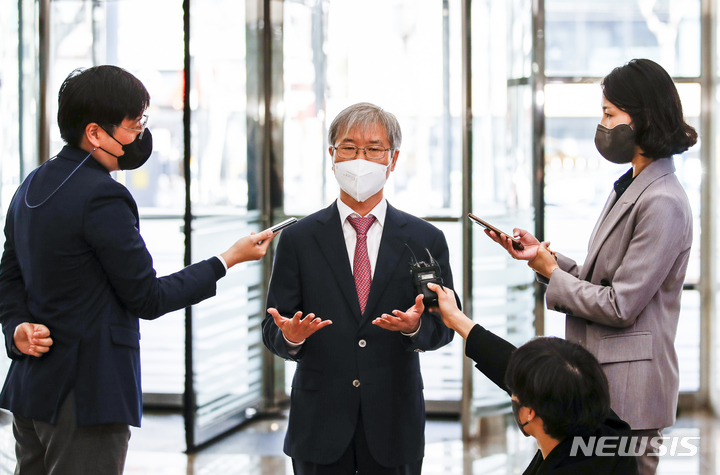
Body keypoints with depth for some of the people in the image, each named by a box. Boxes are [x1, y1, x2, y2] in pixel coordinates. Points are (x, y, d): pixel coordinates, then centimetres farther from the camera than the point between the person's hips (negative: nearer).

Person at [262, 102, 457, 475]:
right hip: (320, 427, 0)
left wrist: (416, 326, -19)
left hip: (394, 429, 1)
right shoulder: (298, 240, 3)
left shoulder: (425, 241, 5)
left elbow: (444, 325, 3)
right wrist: (290, 336, -21)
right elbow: (272, 332, 2)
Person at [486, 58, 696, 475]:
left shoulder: (663, 203, -17)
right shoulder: (629, 188, 14)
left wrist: (551, 273, -7)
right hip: (601, 378, 10)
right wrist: (545, 256, 0)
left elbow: (620, 307, -18)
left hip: (629, 389, -10)